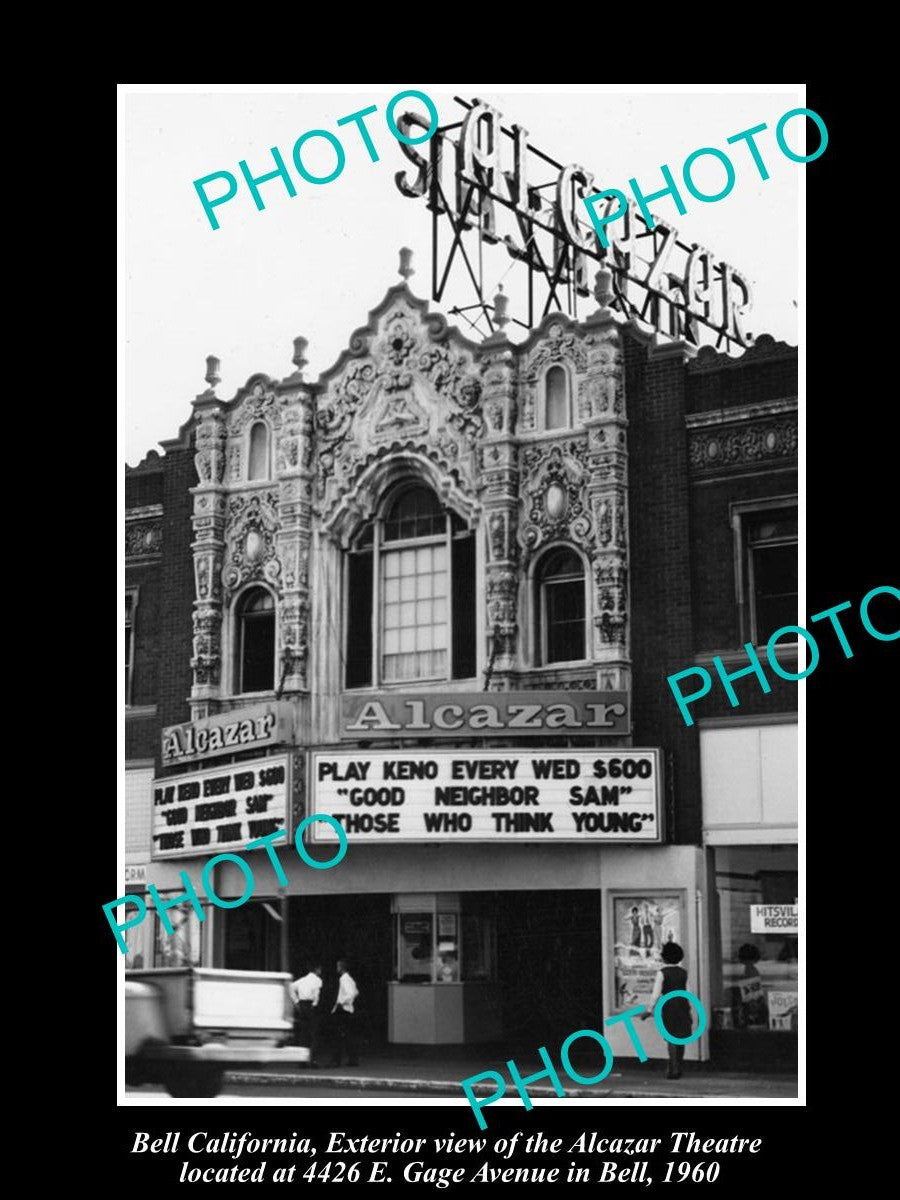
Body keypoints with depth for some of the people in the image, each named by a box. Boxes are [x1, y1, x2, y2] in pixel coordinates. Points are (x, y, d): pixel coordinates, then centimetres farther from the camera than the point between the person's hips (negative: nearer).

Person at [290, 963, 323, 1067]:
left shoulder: (303, 979, 16)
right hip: (311, 1006, -6)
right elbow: (316, 989, -21)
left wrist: (296, 1002, 4)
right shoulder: (317, 980, -1)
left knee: (302, 1035, 11)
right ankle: (312, 1059, -8)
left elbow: (292, 987, 4)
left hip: (301, 1005, 6)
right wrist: (315, 1003, -13)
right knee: (314, 1035, -1)